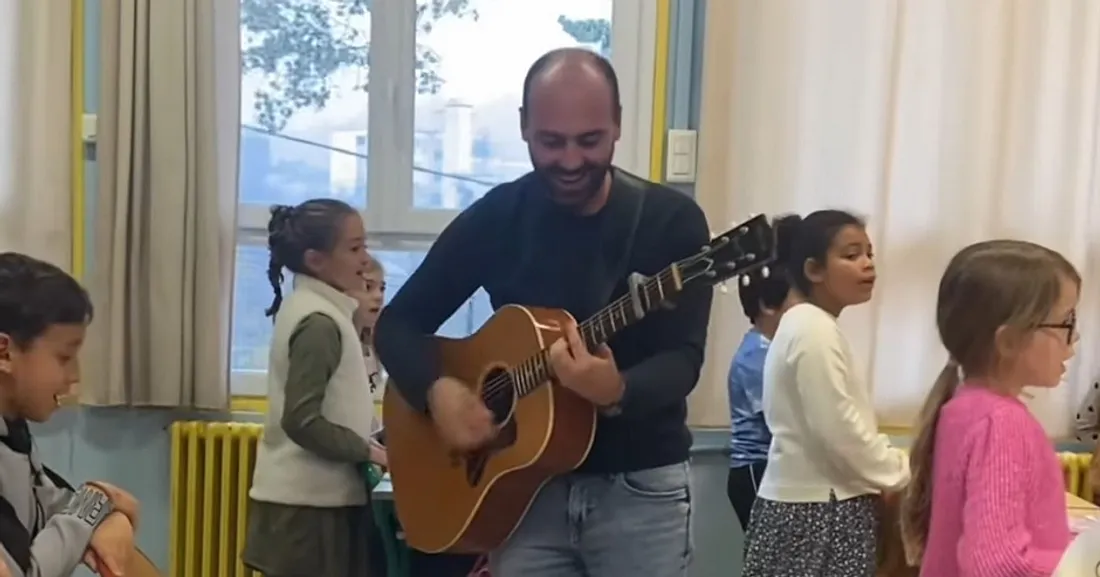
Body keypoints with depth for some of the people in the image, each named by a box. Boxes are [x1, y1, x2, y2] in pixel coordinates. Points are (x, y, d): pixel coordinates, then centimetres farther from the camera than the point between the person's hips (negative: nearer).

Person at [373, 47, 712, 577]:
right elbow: (398, 323, 4)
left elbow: (682, 359, -15)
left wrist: (617, 392, -36)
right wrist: (437, 391, -15)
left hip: (640, 489, -1)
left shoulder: (671, 220, -7)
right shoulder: (495, 218, -1)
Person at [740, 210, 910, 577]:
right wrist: (903, 475, -10)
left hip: (808, 501, 10)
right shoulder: (815, 331, -17)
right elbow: (839, 432, -21)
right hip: (818, 511, -10)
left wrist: (888, 473, 11)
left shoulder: (806, 326, 15)